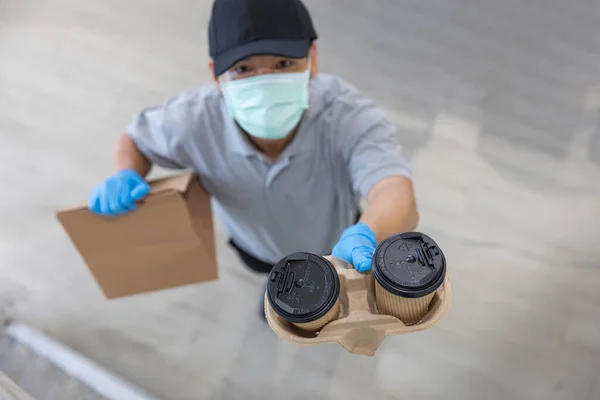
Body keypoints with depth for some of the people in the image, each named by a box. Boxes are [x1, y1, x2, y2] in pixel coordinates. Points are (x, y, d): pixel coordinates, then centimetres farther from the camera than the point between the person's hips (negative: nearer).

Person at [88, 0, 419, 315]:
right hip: (258, 247, 3)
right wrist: (125, 178, -37)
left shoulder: (351, 117, -45)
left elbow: (399, 198, -61)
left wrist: (364, 237, -84)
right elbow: (136, 139, -14)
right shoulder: (196, 118, -37)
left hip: (335, 242, -2)